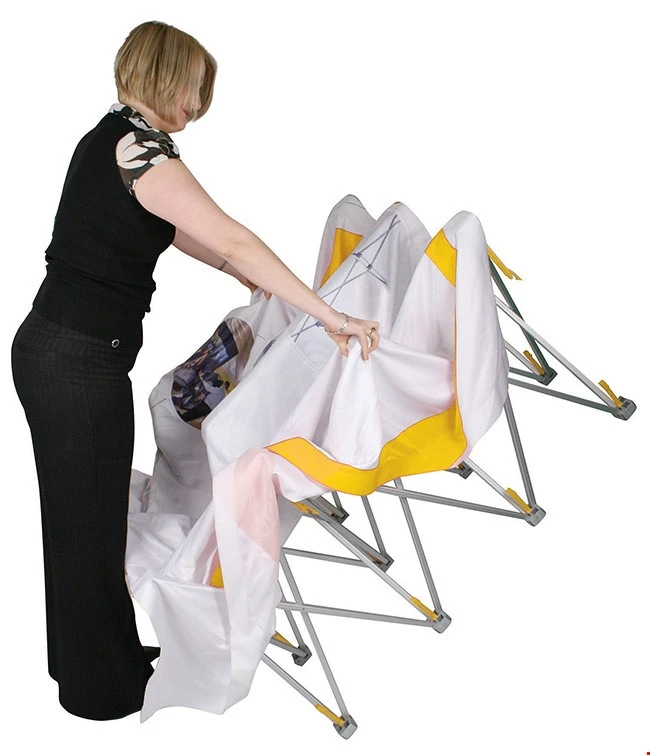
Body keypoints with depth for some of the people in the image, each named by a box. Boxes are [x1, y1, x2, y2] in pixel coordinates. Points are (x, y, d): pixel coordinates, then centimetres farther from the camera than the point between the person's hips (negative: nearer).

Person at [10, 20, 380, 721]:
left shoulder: (109, 137, 13)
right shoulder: (139, 149, -18)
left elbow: (172, 231, 25)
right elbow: (233, 241, -23)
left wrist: (244, 273, 30)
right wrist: (327, 314, -22)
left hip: (52, 348, 10)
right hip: (78, 364, -10)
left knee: (86, 513, 20)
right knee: (88, 522, 4)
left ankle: (106, 653, 38)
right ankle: (99, 689, 22)